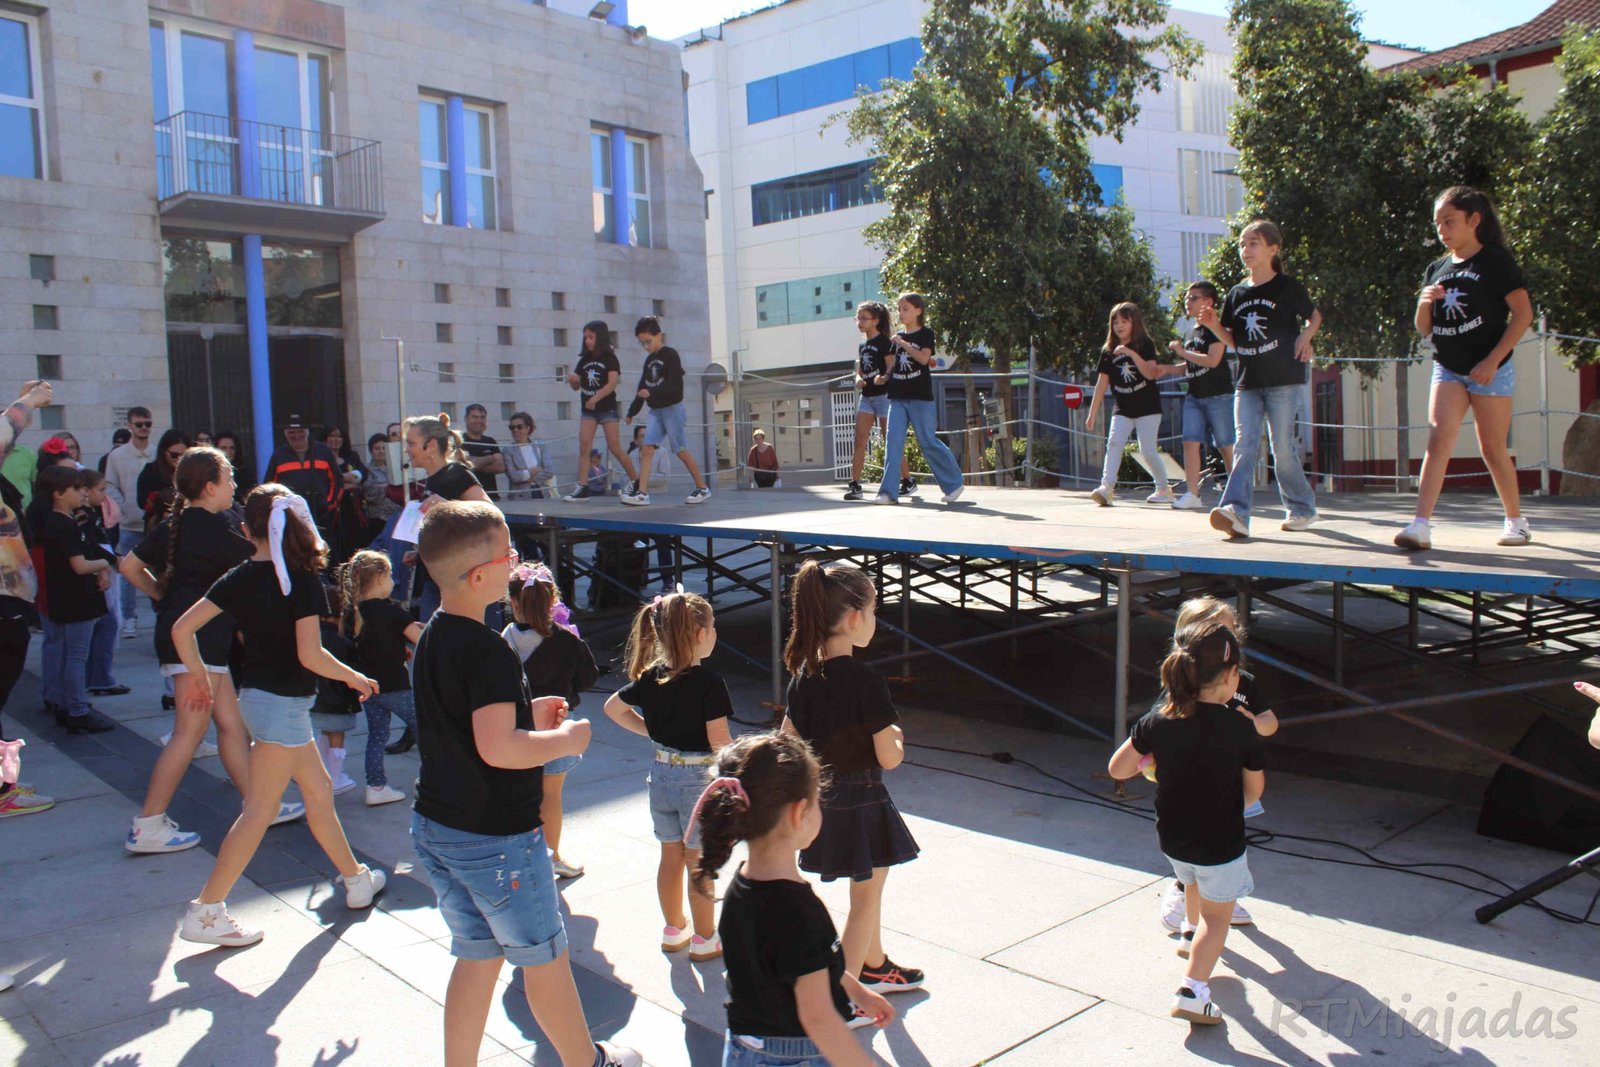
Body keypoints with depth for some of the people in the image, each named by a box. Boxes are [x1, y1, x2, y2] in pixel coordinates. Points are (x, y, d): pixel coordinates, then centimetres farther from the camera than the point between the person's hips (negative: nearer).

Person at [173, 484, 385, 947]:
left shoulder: (239, 578, 3)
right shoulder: (301, 579, -16)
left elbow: (183, 628, 0)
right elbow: (310, 654, -22)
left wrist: (197, 676, 14)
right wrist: (354, 678, -7)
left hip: (256, 695, 8)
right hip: (282, 701, -8)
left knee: (319, 790, 18)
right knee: (259, 810, -2)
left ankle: (356, 880, 30)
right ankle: (205, 911, 2)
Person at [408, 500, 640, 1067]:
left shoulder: (432, 637, 5)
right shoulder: (487, 651, -24)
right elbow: (498, 749, -30)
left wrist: (526, 712, 11)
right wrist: (566, 739, -15)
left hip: (434, 825, 8)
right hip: (495, 837, -8)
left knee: (477, 957, 19)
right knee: (544, 957, 12)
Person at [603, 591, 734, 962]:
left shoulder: (651, 676, -1)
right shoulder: (709, 681, -20)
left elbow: (613, 707, 11)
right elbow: (719, 739, -21)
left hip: (662, 773, 6)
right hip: (699, 776, -6)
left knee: (671, 857, 19)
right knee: (699, 863, 8)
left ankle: (674, 930, 35)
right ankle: (704, 940, 22)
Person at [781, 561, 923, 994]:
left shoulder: (803, 677, -4)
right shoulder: (866, 681, -25)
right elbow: (888, 758, -21)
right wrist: (896, 738, 0)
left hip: (823, 797, 8)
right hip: (861, 803, -7)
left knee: (868, 890, 27)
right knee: (866, 897, 12)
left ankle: (875, 967, 46)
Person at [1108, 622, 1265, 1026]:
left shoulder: (1157, 722, -13)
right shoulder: (1239, 729, -21)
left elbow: (1117, 769, -7)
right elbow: (1254, 790, -7)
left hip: (1172, 837, 4)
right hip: (1221, 841, -4)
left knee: (1194, 881, 34)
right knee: (1217, 916, 12)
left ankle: (1192, 937, 58)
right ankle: (1192, 992, 0)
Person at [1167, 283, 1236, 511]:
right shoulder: (1190, 331, 17)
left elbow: (1212, 360, -20)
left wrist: (1182, 352, -13)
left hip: (1218, 395, -7)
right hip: (1194, 395, 7)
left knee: (1226, 446, -1)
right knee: (1190, 442, -5)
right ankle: (1192, 494, -5)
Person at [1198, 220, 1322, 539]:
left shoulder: (1287, 287, -1)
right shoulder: (1236, 294, 11)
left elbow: (1315, 315, 12)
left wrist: (1305, 336, -8)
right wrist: (1213, 324, -3)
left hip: (1283, 380, -4)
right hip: (1247, 383, 4)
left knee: (1282, 446, -1)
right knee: (1244, 445, -8)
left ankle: (1302, 509, 16)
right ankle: (1236, 512, -18)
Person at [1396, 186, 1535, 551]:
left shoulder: (1495, 260, -5)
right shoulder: (1437, 269, 9)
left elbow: (1523, 313, -10)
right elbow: (1424, 329, 12)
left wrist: (1492, 360, -16)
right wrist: (1424, 303, -9)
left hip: (1490, 370, -3)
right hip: (1447, 369, 4)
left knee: (1492, 450, 4)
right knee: (1438, 439, -14)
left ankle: (1516, 520, 24)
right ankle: (1421, 525, -21)